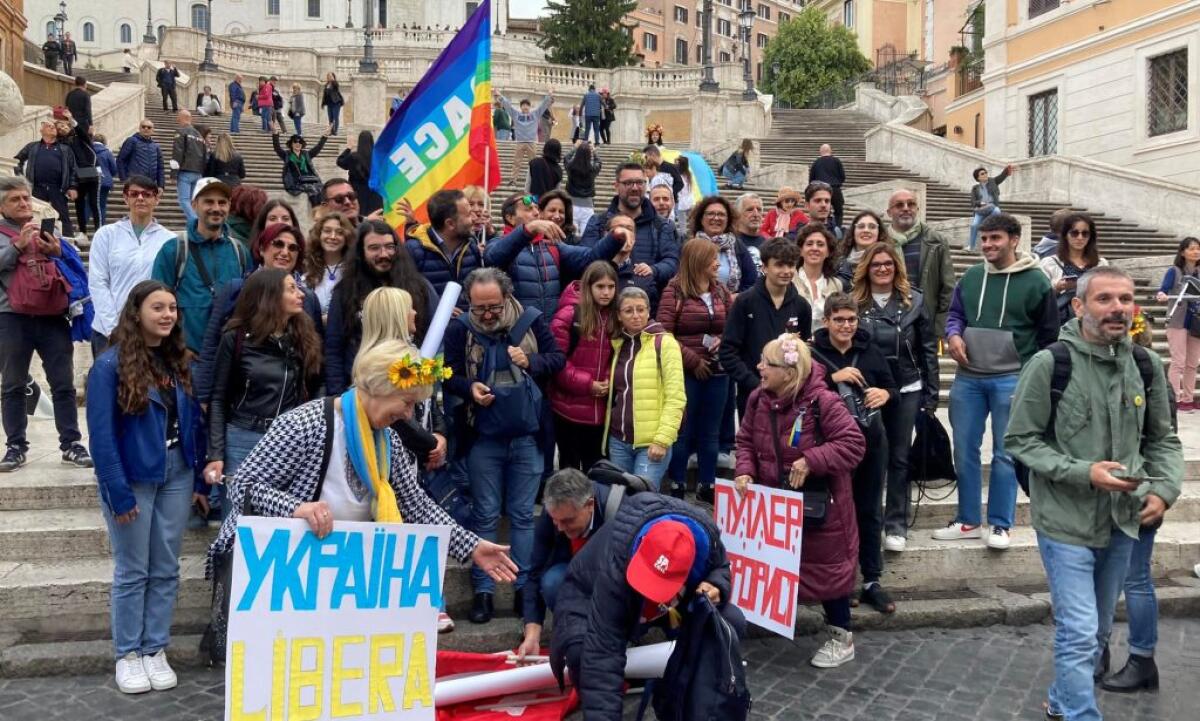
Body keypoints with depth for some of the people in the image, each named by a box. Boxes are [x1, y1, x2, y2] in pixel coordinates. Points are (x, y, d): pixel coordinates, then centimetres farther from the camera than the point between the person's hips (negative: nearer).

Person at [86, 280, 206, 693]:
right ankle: (127, 655, 19)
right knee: (132, 571, 6)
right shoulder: (111, 365, -12)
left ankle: (155, 650, 21)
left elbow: (192, 424, 8)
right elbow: (101, 435, -15)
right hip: (133, 479, -5)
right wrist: (118, 492, -17)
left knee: (166, 570, 10)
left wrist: (198, 480, 6)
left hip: (176, 476, 5)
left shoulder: (179, 363, 6)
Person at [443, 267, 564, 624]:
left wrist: (532, 362, -19)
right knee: (485, 514, 7)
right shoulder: (459, 328, -7)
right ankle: (483, 591, 15)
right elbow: (448, 376, -3)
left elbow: (557, 359, 0)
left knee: (523, 513, 10)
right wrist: (469, 388, -22)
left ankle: (525, 587, 19)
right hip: (483, 437, 0)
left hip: (527, 435, 1)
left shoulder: (531, 320, -6)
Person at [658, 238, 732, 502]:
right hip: (685, 373, -5)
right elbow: (663, 332, -12)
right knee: (683, 432, 3)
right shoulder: (675, 290, -6)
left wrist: (724, 340, -6)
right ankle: (676, 489, 13)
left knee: (710, 433, 12)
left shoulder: (721, 291, 10)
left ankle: (707, 487, 23)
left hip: (717, 372, 5)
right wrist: (693, 361, -13)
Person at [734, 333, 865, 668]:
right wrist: (745, 471, -13)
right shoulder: (758, 399, -5)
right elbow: (746, 441, 5)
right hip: (776, 501, 5)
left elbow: (853, 444, -23)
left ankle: (842, 637, 24)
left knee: (827, 566, 7)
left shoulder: (822, 401, -24)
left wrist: (811, 461, -29)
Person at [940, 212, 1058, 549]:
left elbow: (1049, 334, 2)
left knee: (1005, 454, 2)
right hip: (968, 378, 4)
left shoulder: (1036, 281, -3)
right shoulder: (971, 277, 7)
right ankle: (968, 521, 20)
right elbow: (955, 313, 18)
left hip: (1011, 379, -4)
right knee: (964, 451, 8)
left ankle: (1001, 525, 13)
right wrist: (953, 334, -5)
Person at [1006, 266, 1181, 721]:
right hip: (1066, 522, -5)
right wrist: (1083, 473, -21)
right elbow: (1019, 441, -11)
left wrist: (1163, 490, -7)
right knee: (1079, 634, -7)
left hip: (1122, 522, 6)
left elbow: (1163, 440, 10)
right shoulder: (1050, 364, -15)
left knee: (1098, 631, 20)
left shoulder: (1145, 367, -1)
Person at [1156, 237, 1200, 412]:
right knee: (1178, 362, -6)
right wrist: (1161, 296, -39)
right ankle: (1176, 399, -1)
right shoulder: (1174, 271, -7)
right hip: (1178, 322, -5)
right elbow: (1163, 289, -17)